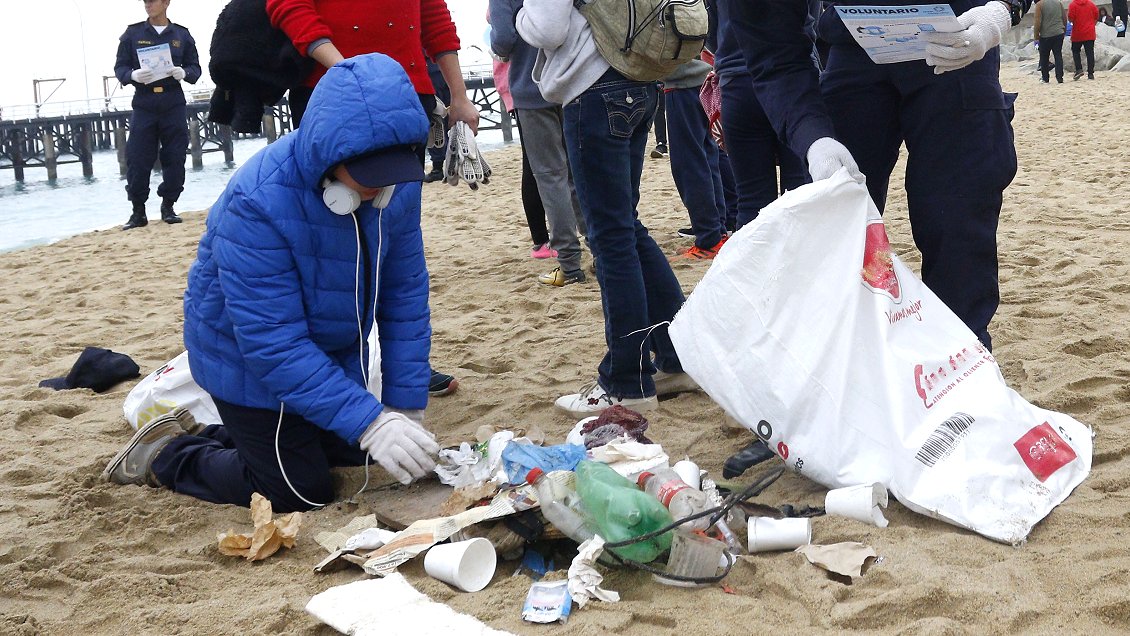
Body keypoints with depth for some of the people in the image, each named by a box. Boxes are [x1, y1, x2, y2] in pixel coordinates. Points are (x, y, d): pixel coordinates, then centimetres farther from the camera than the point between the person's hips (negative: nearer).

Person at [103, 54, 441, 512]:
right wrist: (370, 423, -42)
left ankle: (219, 436, 36)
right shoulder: (258, 203, -37)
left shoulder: (396, 184, -18)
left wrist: (407, 407, -14)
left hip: (334, 352, 7)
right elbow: (273, 344, -37)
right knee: (303, 492, -2)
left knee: (354, 450, 19)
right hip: (247, 360, -6)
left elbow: (406, 295, -10)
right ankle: (168, 454, 20)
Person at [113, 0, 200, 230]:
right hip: (143, 104, 0)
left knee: (175, 158, 2)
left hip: (174, 105, 1)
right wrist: (132, 75, -16)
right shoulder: (132, 33, 6)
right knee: (138, 159, -3)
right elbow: (120, 67, 5)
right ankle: (138, 211, 7)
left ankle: (168, 207, 16)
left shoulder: (182, 35, 7)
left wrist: (184, 73, -14)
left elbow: (195, 68, 8)